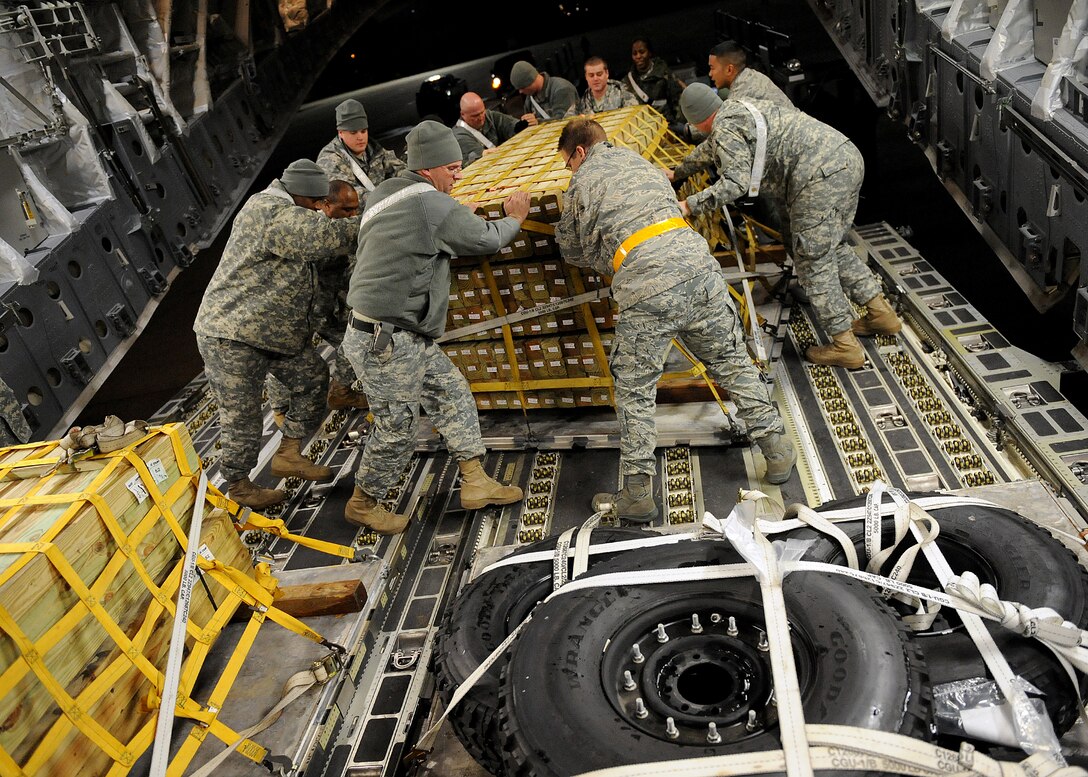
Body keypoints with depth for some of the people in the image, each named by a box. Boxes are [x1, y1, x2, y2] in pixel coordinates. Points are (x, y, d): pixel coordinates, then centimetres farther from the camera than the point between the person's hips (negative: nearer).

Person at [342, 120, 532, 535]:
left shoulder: (385, 193, 10)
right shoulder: (432, 204, -17)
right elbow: (485, 239, -8)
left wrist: (459, 217, 14)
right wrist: (514, 219, 11)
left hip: (406, 337, 10)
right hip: (385, 343, -10)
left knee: (452, 393, 14)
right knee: (396, 430, 4)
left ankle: (475, 483, 23)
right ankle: (362, 504, 25)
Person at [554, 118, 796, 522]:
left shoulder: (581, 184, 12)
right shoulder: (638, 159, 26)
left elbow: (573, 251, 18)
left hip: (647, 289, -4)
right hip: (698, 265, 5)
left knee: (634, 391, 10)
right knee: (733, 363, 19)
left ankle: (638, 494, 13)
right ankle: (777, 451, 25)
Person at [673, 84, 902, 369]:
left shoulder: (725, 129, -4)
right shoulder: (740, 108, 26)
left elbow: (735, 183, -17)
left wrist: (690, 205, -12)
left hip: (821, 174, -10)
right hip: (849, 155, 10)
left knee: (813, 259, 0)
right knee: (833, 246, 24)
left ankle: (844, 344, 4)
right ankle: (880, 311, 28)